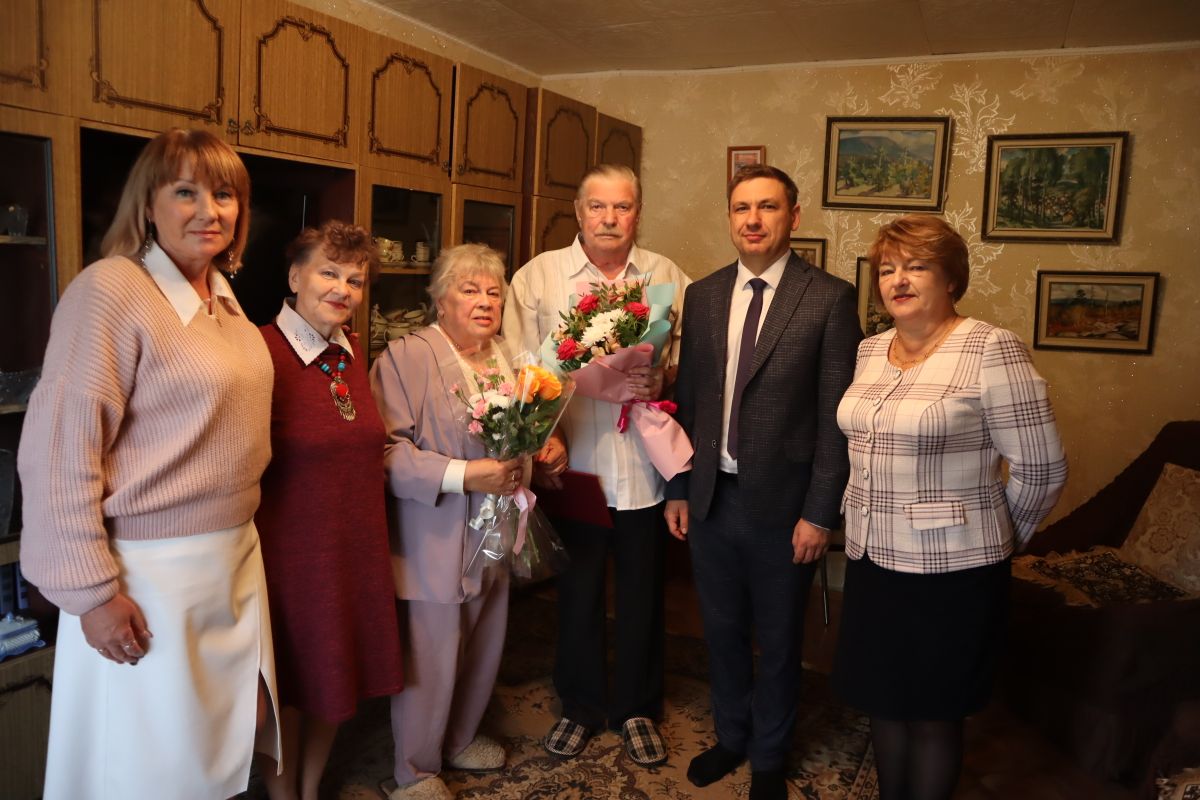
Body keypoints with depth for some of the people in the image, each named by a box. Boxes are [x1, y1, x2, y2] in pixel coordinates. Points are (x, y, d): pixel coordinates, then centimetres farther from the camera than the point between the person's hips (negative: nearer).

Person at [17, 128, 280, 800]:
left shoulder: (224, 297, 8)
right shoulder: (112, 289, -15)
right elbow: (60, 451, -18)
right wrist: (93, 590, -18)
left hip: (237, 558, 7)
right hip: (151, 573, -7)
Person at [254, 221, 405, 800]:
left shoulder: (354, 353, 5)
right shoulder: (261, 350, -17)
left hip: (357, 547, 7)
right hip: (290, 549, -6)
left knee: (338, 677, 20)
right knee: (290, 682, 12)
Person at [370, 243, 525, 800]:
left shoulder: (508, 357, 9)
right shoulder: (405, 357, -12)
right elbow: (389, 450, -20)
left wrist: (521, 462, 0)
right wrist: (463, 476, -24)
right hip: (435, 541, -7)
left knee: (483, 649, 18)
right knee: (430, 659, 3)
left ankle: (460, 739, 42)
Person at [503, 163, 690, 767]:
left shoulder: (667, 277, 5)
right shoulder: (538, 276, 1)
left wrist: (664, 378, -13)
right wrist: (543, 439, -13)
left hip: (644, 463, 1)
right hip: (572, 462, -1)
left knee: (641, 592, 13)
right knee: (577, 590, 13)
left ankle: (637, 708, 33)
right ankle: (580, 705, 34)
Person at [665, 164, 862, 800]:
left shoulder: (830, 298, -9)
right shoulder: (703, 295, 4)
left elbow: (836, 414, -10)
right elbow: (687, 399, 7)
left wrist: (819, 512, -12)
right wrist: (678, 489, 6)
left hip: (782, 504, -3)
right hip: (711, 498, 4)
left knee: (777, 640, 15)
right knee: (722, 631, 20)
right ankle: (731, 737, 44)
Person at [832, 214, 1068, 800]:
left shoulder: (990, 349, -14)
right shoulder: (870, 351, 6)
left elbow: (1041, 467, -11)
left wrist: (995, 536, 1)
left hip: (949, 570, -6)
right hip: (872, 559, 6)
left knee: (932, 715, 11)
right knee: (883, 703, 19)